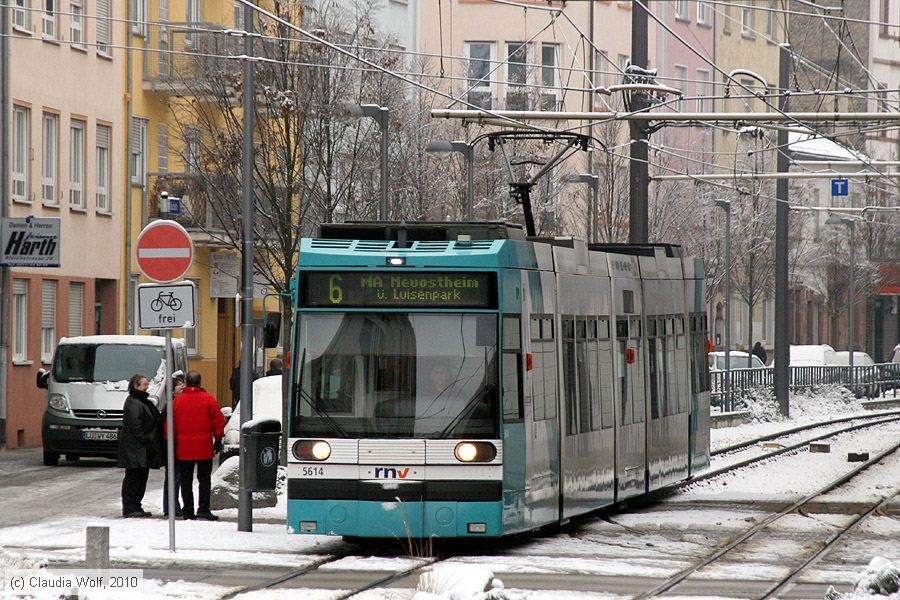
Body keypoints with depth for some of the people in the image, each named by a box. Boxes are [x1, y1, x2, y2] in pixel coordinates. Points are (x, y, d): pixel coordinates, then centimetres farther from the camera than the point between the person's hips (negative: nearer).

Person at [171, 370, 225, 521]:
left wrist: (172, 443, 13)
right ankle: (203, 510, -5)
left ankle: (187, 511, 6)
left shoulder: (177, 401, 1)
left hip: (183, 448, 1)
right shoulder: (208, 399, -4)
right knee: (204, 479, 3)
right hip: (204, 449, -1)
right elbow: (218, 421, -3)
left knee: (186, 480, 7)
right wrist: (218, 439, 8)